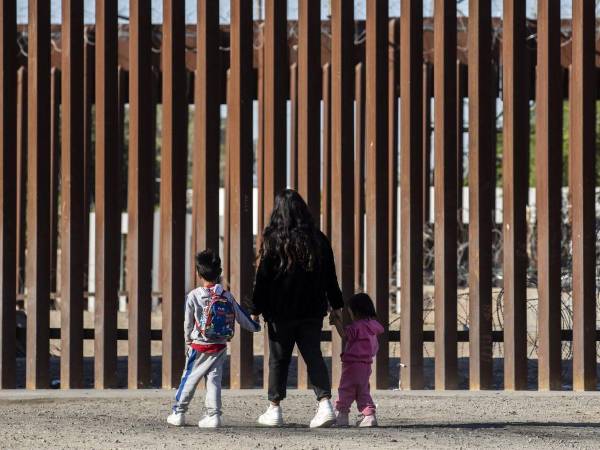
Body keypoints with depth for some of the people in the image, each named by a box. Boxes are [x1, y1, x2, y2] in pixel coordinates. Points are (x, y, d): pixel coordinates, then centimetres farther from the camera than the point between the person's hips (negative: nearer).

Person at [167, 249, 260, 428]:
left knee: (189, 378, 8)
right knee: (214, 380, 6)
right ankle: (214, 415, -2)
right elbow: (241, 317, 7)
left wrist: (188, 341, 16)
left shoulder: (193, 296, -9)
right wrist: (255, 326, 27)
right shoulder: (226, 296, -2)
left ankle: (178, 412, 13)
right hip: (220, 347, 2)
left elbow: (188, 323, -1)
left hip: (199, 346, -2)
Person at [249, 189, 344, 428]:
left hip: (281, 311, -3)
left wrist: (256, 309, 0)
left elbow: (263, 277, -7)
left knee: (278, 359, 7)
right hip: (312, 310, 3)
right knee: (314, 356, 5)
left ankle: (274, 409, 13)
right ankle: (325, 403, -11)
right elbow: (329, 276, 9)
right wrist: (336, 304, 19)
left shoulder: (273, 240, -8)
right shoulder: (318, 239, 2)